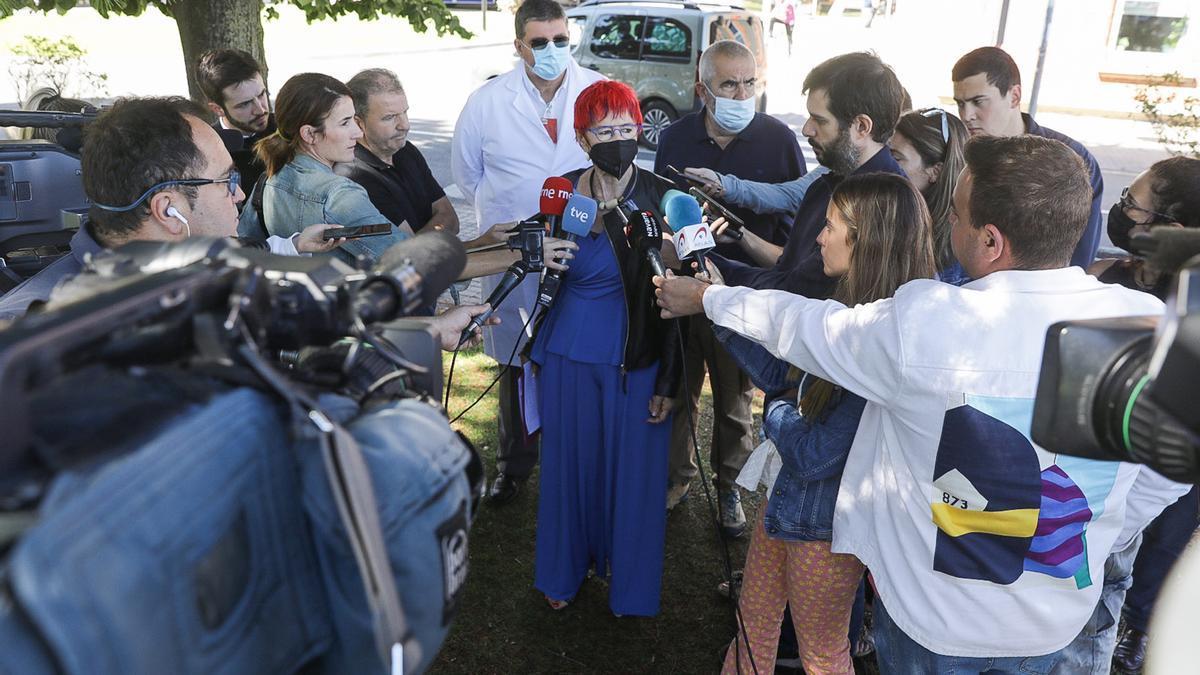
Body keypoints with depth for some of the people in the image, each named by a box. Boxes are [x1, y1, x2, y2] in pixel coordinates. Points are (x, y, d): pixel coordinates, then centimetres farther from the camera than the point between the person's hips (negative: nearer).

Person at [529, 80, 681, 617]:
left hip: (637, 359, -2)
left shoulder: (663, 198, -9)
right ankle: (564, 571, 38)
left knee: (633, 471, 10)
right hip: (568, 355, 3)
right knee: (569, 464, 15)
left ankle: (629, 582, 33)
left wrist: (669, 381, -9)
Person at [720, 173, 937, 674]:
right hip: (785, 498, 8)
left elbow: (813, 456, -27)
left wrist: (776, 414, -8)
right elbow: (779, 371, 6)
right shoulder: (853, 312, -3)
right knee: (752, 630, 24)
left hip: (824, 524, -8)